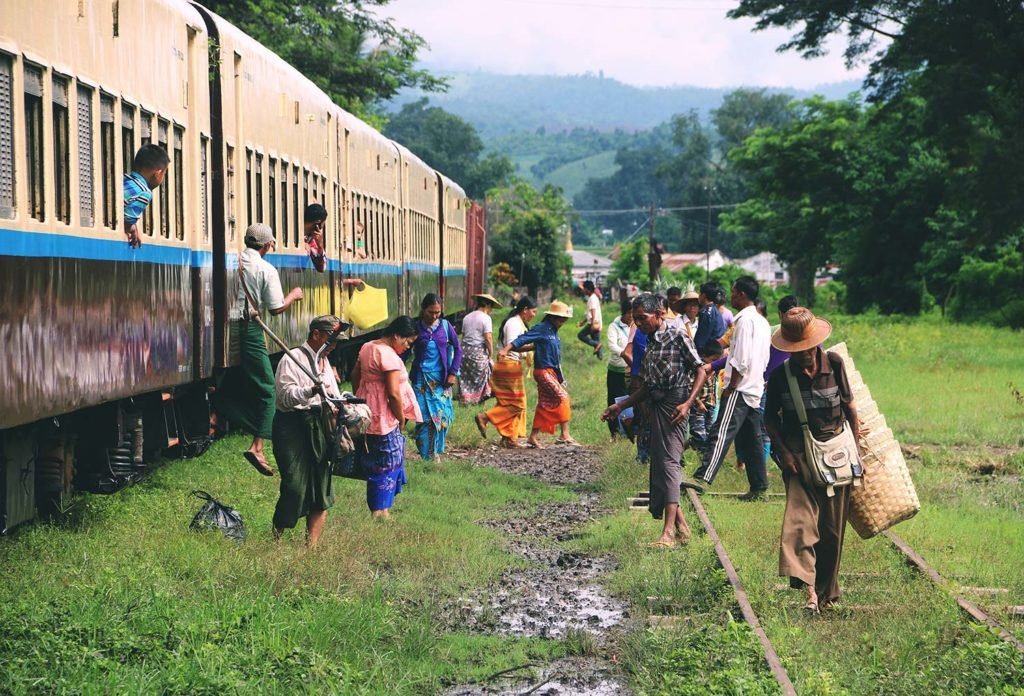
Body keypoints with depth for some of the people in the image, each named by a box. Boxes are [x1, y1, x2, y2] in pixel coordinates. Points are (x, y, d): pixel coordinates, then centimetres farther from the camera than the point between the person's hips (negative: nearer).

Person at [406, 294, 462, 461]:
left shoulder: (445, 326, 1)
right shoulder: (415, 328, -1)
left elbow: (457, 349, 7)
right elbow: (404, 353, 3)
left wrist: (453, 373, 0)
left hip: (442, 379, 2)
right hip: (422, 380, -2)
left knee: (443, 416, -1)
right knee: (425, 418, -7)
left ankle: (436, 452, 15)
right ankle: (427, 457, -1)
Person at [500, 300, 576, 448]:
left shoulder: (553, 331, 15)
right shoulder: (541, 329, -10)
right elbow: (522, 339, -16)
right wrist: (506, 350, -27)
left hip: (552, 372, 9)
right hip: (543, 371, -9)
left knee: (544, 406, 9)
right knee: (563, 398, -15)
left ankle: (533, 438, 14)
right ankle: (565, 435, -16)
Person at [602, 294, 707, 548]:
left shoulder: (677, 335, -6)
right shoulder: (649, 343, 18)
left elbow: (699, 371, -9)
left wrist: (688, 403, -20)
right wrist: (620, 406, 19)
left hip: (674, 403, -9)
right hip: (656, 404, 9)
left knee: (669, 461, -16)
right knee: (658, 464, 6)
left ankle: (668, 532, -22)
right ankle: (681, 527, 13)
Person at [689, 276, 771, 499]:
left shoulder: (745, 320, -12)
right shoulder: (762, 322, 18)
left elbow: (741, 360, -18)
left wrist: (730, 387, -13)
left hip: (740, 389, -10)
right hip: (755, 389, 10)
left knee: (721, 433, -18)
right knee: (751, 440, 12)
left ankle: (702, 478, -28)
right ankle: (758, 487, 13)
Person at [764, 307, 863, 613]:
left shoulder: (834, 364, -3)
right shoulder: (780, 376, -6)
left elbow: (849, 406, 8)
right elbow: (770, 419, 5)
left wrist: (857, 445, 8)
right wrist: (783, 451, -7)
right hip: (799, 457, -1)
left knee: (832, 528, 7)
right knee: (799, 519, -20)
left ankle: (827, 591, 21)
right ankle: (810, 590, -27)